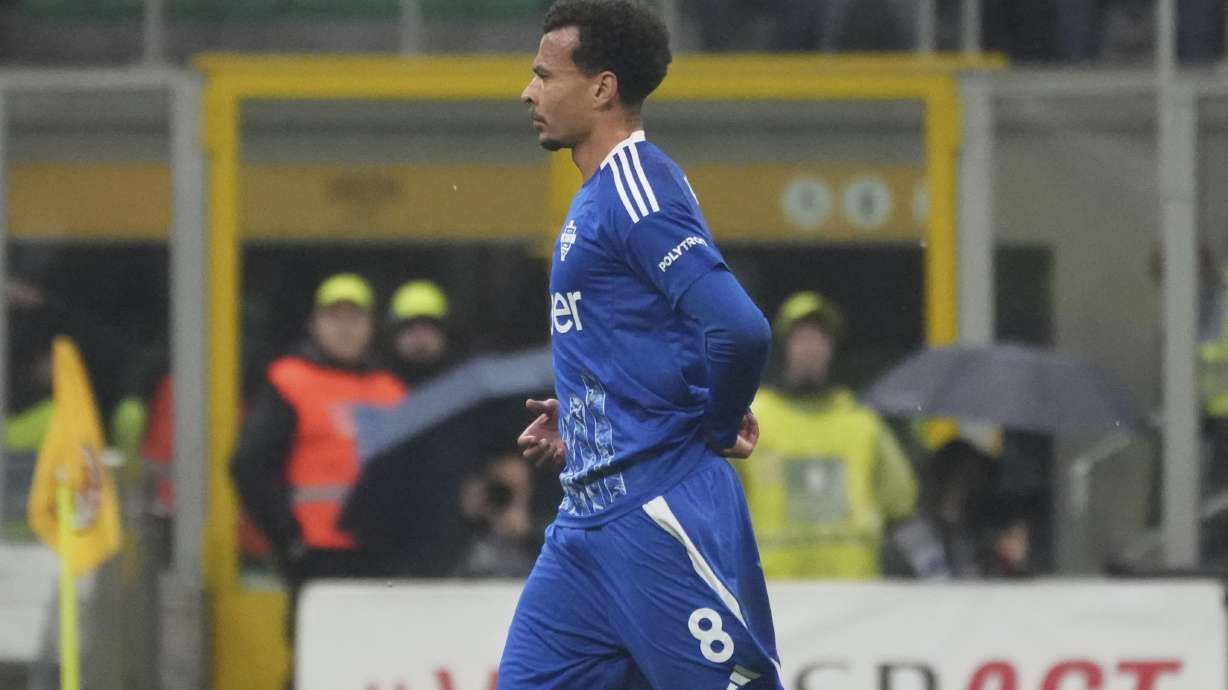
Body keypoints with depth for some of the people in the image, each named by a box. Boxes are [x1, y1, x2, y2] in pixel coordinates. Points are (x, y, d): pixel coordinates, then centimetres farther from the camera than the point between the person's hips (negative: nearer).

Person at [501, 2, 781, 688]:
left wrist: (716, 430, -9)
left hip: (659, 513, -10)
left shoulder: (634, 189, -13)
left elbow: (738, 329, -24)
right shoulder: (599, 194, 18)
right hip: (592, 515, 10)